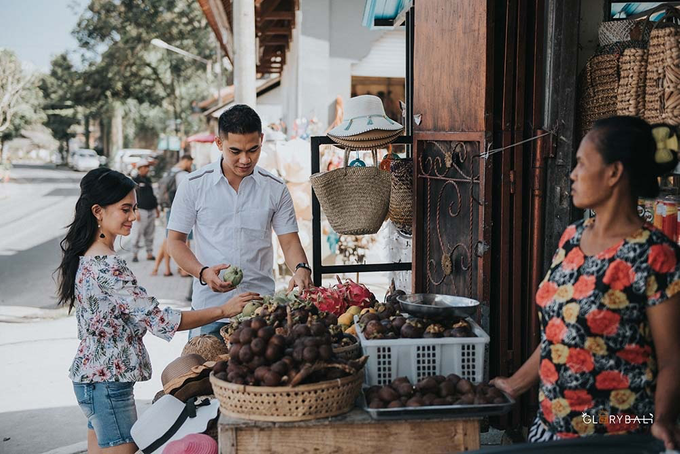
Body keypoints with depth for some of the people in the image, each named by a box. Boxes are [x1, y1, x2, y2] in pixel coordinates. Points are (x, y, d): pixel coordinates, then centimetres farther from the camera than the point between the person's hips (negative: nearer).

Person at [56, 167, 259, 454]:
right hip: (108, 383, -10)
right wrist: (223, 310, -23)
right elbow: (159, 321, -25)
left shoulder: (85, 256, 8)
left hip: (91, 376, 10)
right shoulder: (106, 266, -23)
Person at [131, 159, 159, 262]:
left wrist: (157, 208, 21)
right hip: (142, 210, -7)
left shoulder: (148, 180, 17)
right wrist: (136, 211, -15)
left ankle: (149, 254, 14)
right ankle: (135, 254, 0)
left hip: (152, 210, 7)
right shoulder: (135, 180, -4)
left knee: (150, 234, 8)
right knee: (139, 233, -6)